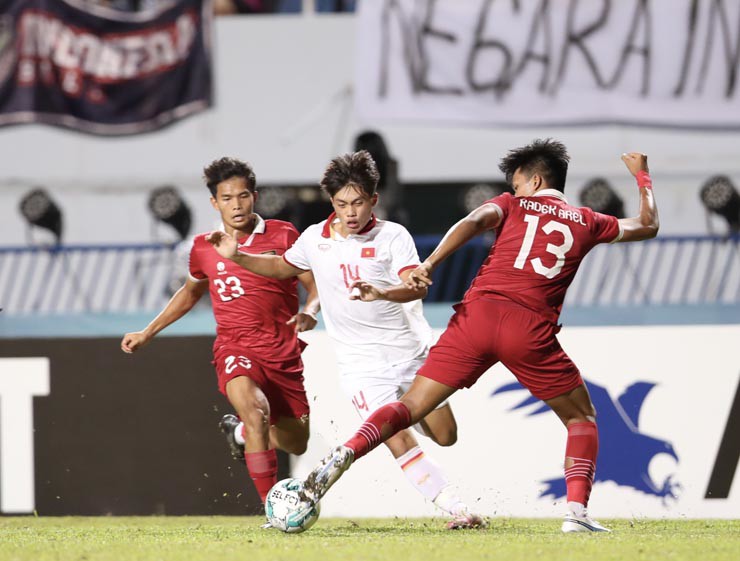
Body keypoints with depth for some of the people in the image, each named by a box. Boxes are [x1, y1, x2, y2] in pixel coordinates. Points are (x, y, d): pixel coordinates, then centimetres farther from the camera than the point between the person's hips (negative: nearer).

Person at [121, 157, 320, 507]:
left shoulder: (283, 236, -1)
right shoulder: (205, 248, 5)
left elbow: (315, 285, 4)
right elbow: (190, 293, 25)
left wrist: (309, 312, -18)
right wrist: (147, 333, 25)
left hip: (284, 352, 1)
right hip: (235, 348, -1)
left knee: (296, 443, 9)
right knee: (255, 410, -32)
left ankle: (240, 432, 42)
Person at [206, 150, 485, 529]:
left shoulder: (392, 236, -10)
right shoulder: (315, 239, 0)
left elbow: (417, 287, -25)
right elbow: (282, 267, 21)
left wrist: (380, 293, -45)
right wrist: (236, 257, 8)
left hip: (412, 353, 0)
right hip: (362, 365, 0)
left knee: (445, 436, 9)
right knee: (399, 441, -16)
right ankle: (455, 508, -13)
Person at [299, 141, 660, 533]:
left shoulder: (512, 205, 19)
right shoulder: (586, 222, 22)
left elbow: (473, 222, -3)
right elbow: (647, 226, 38)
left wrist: (430, 263, -15)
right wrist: (642, 177, 55)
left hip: (478, 313, 0)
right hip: (531, 330, 0)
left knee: (410, 407, 4)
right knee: (582, 419, 17)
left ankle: (346, 453, -19)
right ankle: (577, 511, -1)